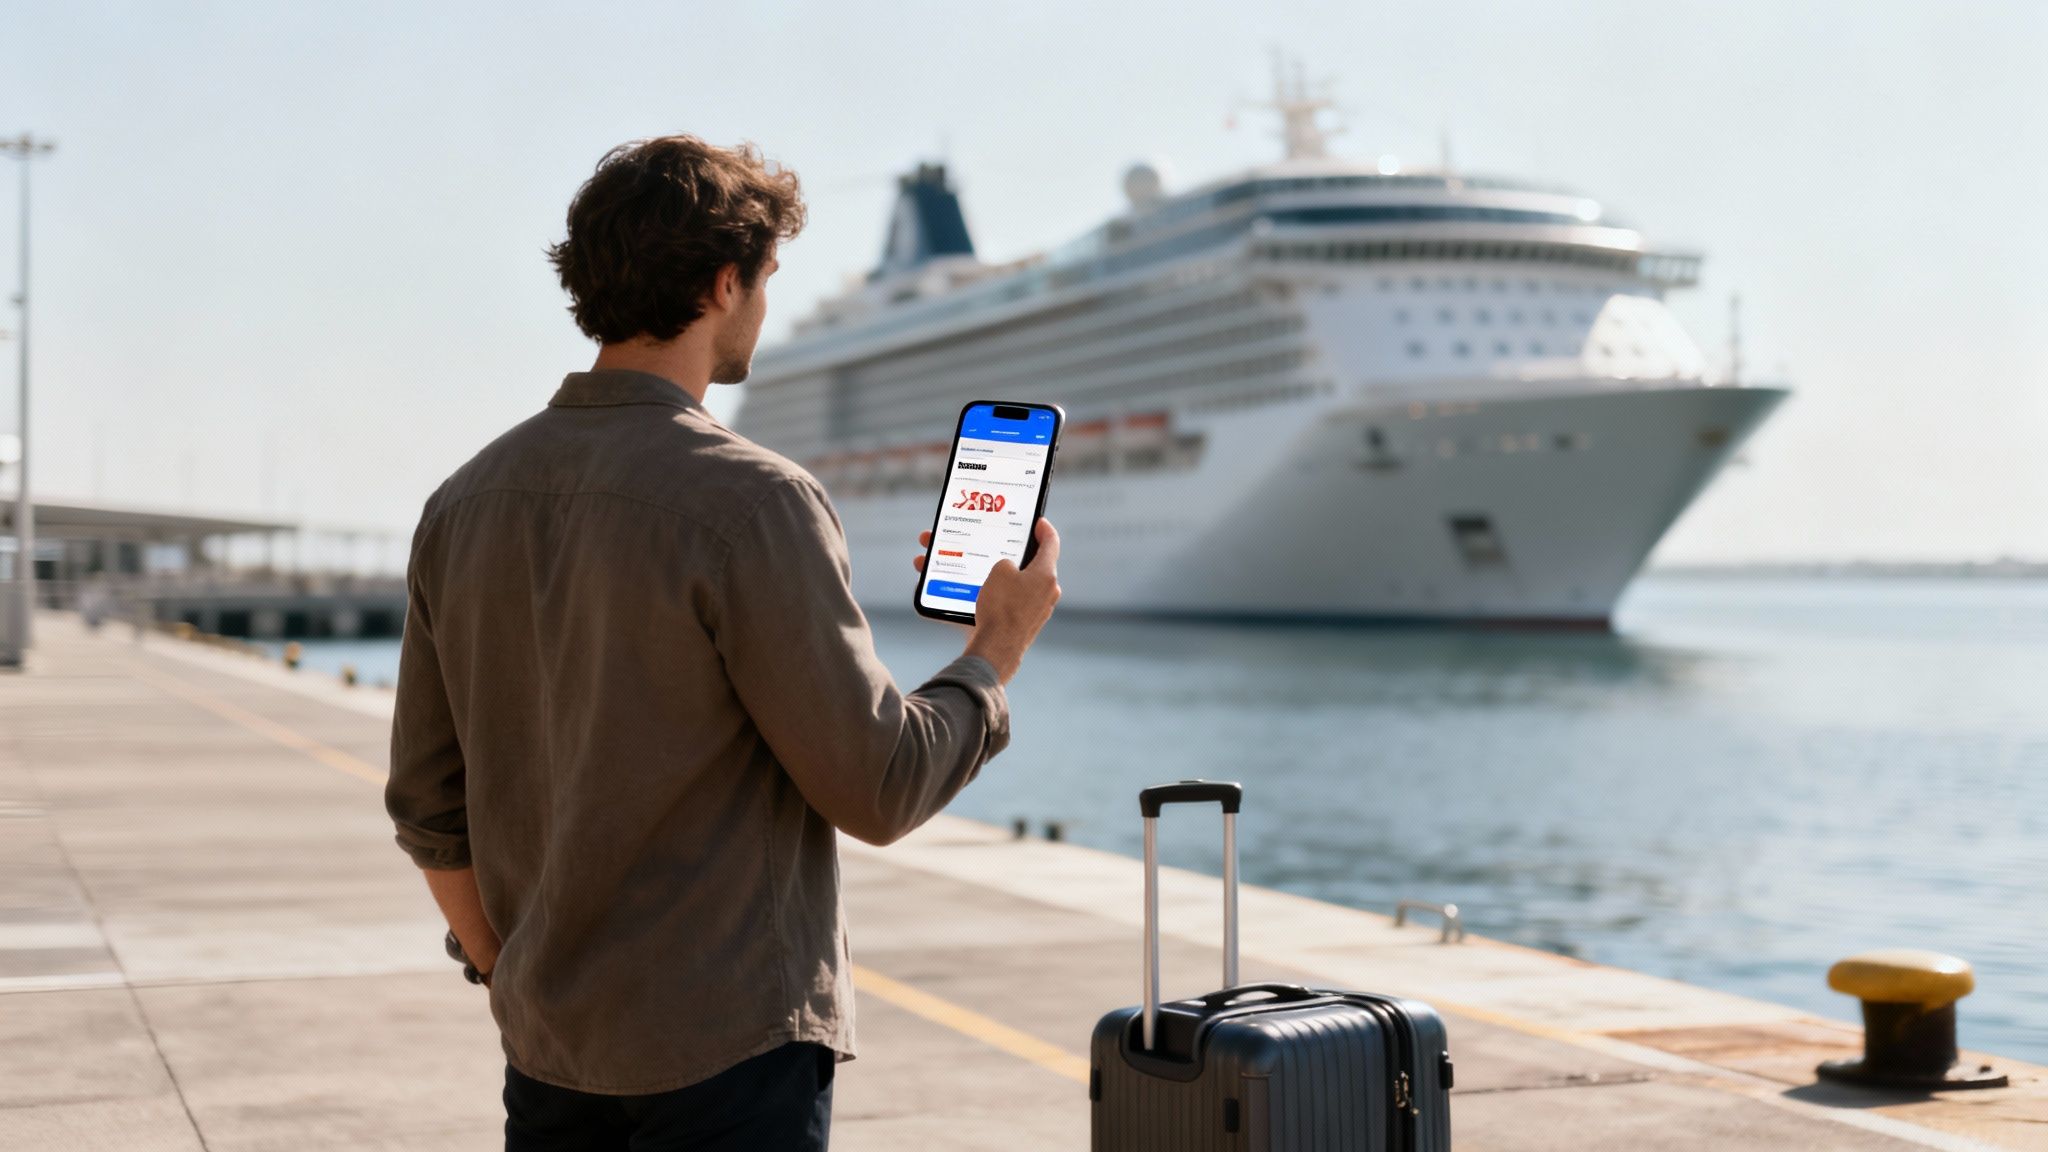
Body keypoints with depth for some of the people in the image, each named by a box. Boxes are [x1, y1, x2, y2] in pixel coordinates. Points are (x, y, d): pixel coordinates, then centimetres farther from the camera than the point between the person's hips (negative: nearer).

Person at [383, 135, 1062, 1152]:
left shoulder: (464, 503, 4)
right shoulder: (749, 504, -17)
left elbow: (428, 808, 9)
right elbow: (878, 791, -14)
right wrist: (997, 650, 2)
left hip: (549, 1048, 7)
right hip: (726, 1052, -6)